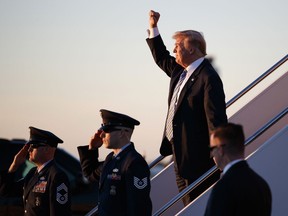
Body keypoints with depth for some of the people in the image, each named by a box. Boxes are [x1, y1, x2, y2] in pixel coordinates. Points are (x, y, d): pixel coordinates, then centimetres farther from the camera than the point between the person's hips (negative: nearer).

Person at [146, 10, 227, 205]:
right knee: (188, 205, 13)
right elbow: (161, 57, 32)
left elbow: (216, 120, -21)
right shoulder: (180, 70, 11)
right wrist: (153, 28, 24)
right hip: (180, 152, 9)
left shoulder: (208, 78, -17)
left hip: (197, 156, -9)